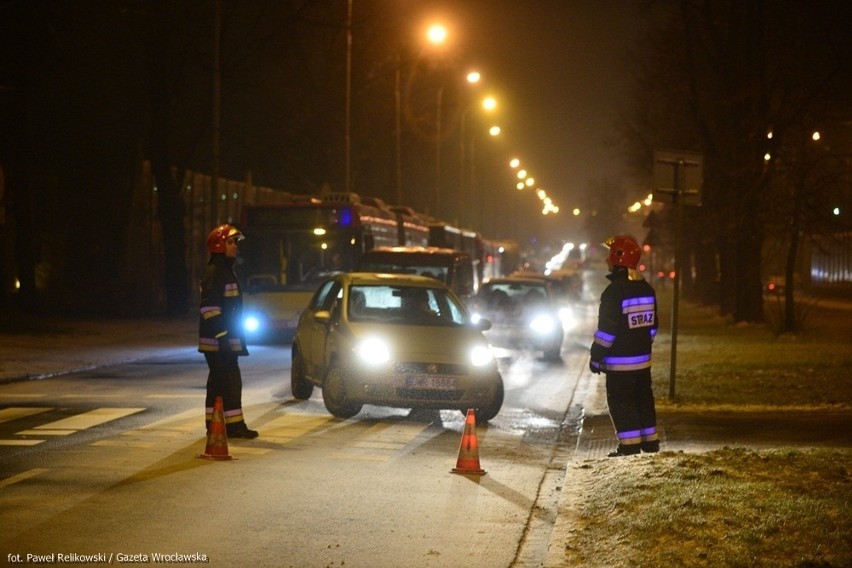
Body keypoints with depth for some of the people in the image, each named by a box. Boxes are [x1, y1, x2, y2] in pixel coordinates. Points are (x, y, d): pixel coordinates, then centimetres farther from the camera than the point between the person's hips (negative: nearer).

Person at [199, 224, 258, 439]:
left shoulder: (225, 270, 19)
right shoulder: (214, 272, -14)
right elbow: (209, 307, -21)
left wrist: (234, 337, 26)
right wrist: (221, 334, -25)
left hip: (225, 338, 11)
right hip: (217, 340, -11)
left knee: (218, 382, 13)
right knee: (230, 381, -10)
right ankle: (233, 424, -8)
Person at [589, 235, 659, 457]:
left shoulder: (614, 291, -18)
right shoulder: (647, 289, 8)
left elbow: (606, 331, -18)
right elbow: (652, 326, 16)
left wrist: (596, 357, -9)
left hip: (619, 362, -8)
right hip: (643, 359, 8)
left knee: (621, 404, -2)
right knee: (643, 399, 15)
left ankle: (630, 446, -3)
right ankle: (650, 442, 20)